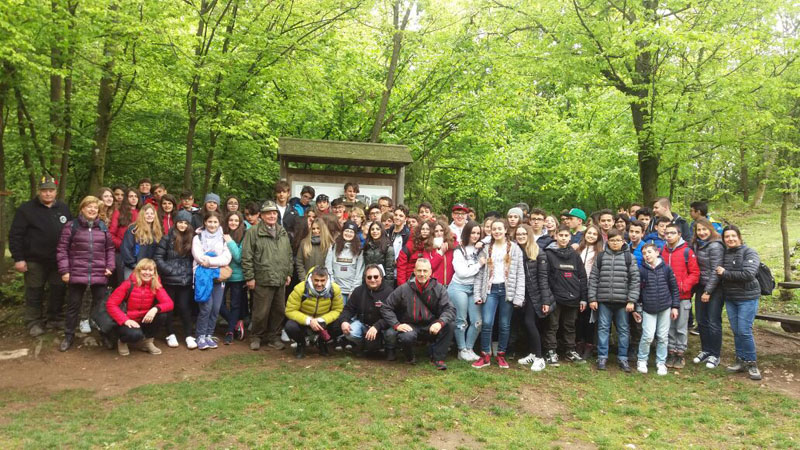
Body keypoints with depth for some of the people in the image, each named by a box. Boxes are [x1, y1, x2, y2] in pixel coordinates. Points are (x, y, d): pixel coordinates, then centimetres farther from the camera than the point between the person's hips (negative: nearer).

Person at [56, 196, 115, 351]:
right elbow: (62, 249, -2)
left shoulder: (103, 227, 9)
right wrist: (64, 270, -7)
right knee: (73, 305, 9)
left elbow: (110, 248, 13)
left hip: (99, 274, 2)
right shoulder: (71, 226, -1)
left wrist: (110, 267, 2)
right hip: (76, 273, -2)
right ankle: (69, 336, 23)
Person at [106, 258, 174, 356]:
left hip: (144, 321, 4)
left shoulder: (156, 286, -8)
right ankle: (122, 341, 5)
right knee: (135, 334, -35)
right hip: (128, 322, -3)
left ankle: (147, 341, 1)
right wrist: (125, 320, -26)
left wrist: (155, 309, -37)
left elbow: (169, 303, -17)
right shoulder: (129, 284, -16)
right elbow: (110, 304, -17)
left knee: (161, 314, -25)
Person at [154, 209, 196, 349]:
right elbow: (158, 257, -7)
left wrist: (192, 272, -3)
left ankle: (189, 336, 10)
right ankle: (170, 334, 21)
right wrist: (169, 270, -13)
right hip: (169, 280, -1)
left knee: (184, 307, 3)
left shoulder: (192, 239, 3)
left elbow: (195, 258, 9)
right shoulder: (168, 238, -6)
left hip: (186, 280, 1)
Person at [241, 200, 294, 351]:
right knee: (261, 312, 1)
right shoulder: (253, 232, -5)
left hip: (280, 280, 5)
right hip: (262, 280, -5)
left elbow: (289, 254, 19)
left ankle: (274, 337, 25)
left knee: (279, 311, 11)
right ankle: (256, 337, 21)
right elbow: (247, 257, -7)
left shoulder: (283, 232, 14)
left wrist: (288, 273, 14)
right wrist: (249, 277, -10)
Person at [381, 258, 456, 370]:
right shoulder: (404, 289, -7)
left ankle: (437, 358, -8)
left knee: (449, 325, -24)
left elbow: (450, 309, -11)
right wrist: (396, 325, -17)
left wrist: (440, 322, -31)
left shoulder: (438, 288, -4)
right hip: (410, 327, -2)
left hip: (431, 327, 2)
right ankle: (410, 357, 2)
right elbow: (386, 308, -4)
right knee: (407, 336, -35)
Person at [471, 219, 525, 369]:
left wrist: (519, 297, -7)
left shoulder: (514, 248, 5)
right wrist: (477, 294, 0)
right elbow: (480, 272, 7)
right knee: (487, 323, -9)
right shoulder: (486, 248, 10)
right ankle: (485, 356, 2)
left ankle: (501, 355, 19)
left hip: (507, 289, 0)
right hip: (490, 289, 1)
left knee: (504, 325, 6)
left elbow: (520, 273, 0)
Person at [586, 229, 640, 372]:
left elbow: (635, 280, -1)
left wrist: (632, 300, -7)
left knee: (623, 329, 8)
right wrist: (592, 298, -1)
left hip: (623, 301, 0)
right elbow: (593, 278, 4)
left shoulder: (629, 257, 1)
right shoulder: (600, 256, 4)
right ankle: (602, 357, 15)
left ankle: (623, 357, 19)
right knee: (603, 328, 6)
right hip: (604, 300, 1)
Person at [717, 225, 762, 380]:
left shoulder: (749, 253, -8)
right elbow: (719, 274, 16)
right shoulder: (724, 254, 8)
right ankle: (740, 361, 21)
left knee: (744, 331, -7)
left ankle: (751, 363, 8)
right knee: (736, 331, 10)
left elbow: (748, 274, -20)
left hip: (747, 298, -5)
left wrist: (725, 273, -15)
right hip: (730, 298, 5)